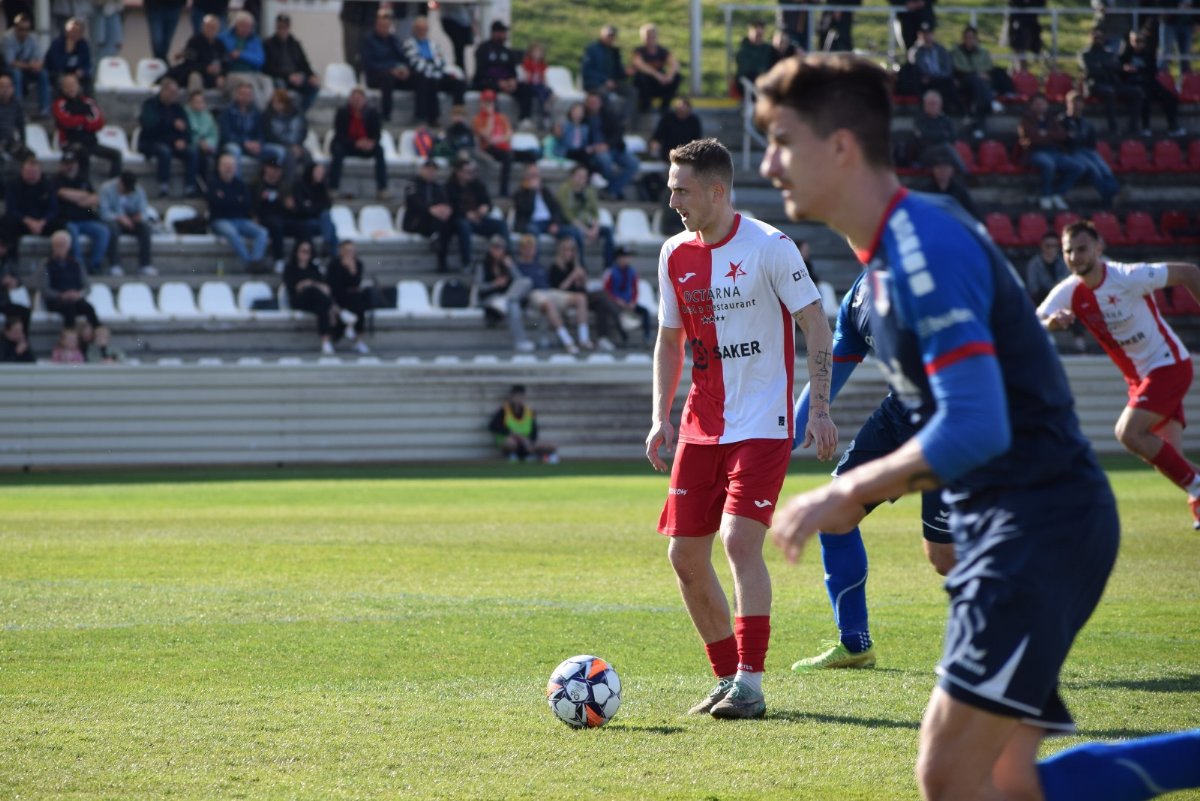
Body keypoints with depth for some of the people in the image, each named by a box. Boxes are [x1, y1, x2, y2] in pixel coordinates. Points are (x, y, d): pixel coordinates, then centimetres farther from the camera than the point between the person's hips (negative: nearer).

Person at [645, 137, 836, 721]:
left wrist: (819, 408, -13)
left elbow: (815, 324, -7)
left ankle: (750, 684, -14)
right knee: (685, 553, 4)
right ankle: (727, 678, 17)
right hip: (701, 425, 7)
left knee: (739, 540, -18)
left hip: (761, 425, -6)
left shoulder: (768, 247, -11)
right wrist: (660, 417, 8)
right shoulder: (675, 255, 7)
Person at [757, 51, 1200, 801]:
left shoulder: (925, 246, -18)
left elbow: (976, 429, -26)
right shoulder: (897, 247, 13)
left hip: (1040, 526, -10)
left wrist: (843, 495, -16)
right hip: (1005, 528, 10)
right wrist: (866, 493, 12)